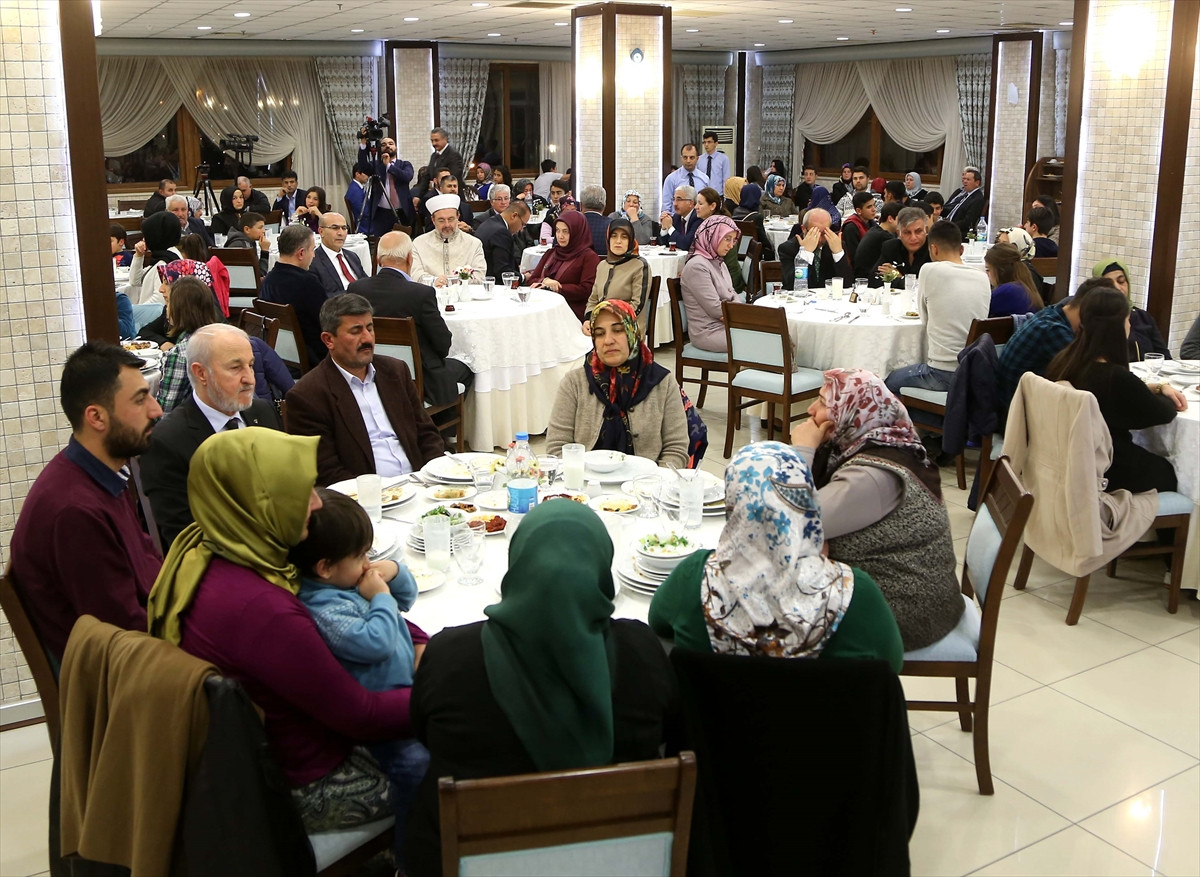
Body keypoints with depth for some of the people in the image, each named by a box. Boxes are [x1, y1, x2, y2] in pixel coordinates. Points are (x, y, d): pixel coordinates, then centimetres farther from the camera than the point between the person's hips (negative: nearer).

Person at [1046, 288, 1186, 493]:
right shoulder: (1116, 378, -29)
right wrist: (1163, 392, 12)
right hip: (1104, 475, -7)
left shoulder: (1063, 361, -7)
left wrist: (1158, 387, 7)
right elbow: (1163, 413, -9)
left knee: (1155, 460, 29)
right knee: (1172, 471, 21)